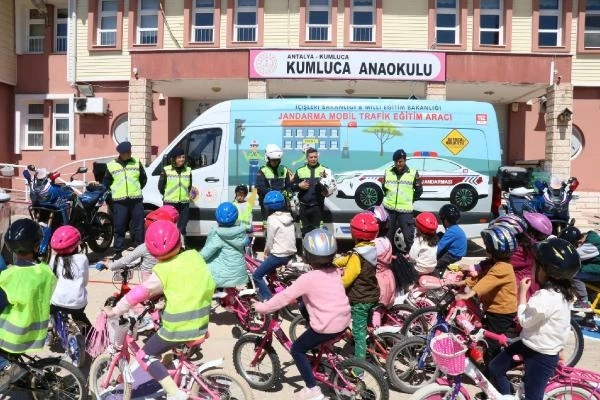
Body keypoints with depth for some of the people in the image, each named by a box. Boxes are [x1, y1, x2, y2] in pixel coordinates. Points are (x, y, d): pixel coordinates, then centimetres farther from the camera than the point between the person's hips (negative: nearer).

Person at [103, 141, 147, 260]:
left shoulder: (136, 163, 5)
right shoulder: (111, 165, 3)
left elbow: (143, 178, 15)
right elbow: (106, 183, 13)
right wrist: (114, 192, 7)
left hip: (136, 200, 1)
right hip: (119, 201, -1)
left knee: (138, 226, 5)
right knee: (119, 227, 1)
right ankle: (118, 251, 10)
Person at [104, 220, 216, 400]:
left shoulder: (163, 271, -13)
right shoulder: (194, 256, 0)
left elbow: (139, 293, -11)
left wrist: (114, 311, 0)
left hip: (178, 328, -6)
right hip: (201, 324, 6)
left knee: (147, 355, 13)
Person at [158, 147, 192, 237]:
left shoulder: (188, 170, 5)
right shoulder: (166, 170, -4)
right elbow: (161, 186, 2)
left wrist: (184, 195, 12)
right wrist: (168, 196, 11)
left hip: (184, 203, 3)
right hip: (169, 203, -3)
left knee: (182, 228, 10)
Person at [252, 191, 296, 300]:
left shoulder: (272, 219, -14)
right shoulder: (288, 217, 8)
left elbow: (270, 241, -10)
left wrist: (266, 253, 10)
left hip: (279, 255, -8)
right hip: (291, 253, 8)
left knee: (257, 276, 4)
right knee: (270, 268, 32)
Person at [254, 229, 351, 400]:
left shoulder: (308, 278, -17)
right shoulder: (335, 272, 3)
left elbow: (285, 296, -15)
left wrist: (262, 307, -4)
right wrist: (300, 295, 28)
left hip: (327, 327, -8)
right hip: (344, 320, 8)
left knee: (297, 350, 10)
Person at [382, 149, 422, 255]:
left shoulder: (413, 173, -5)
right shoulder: (388, 172, 2)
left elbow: (419, 190, 5)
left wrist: (410, 200, 5)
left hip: (405, 210, -2)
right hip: (389, 208, 3)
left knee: (408, 234, 1)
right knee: (389, 233, 13)